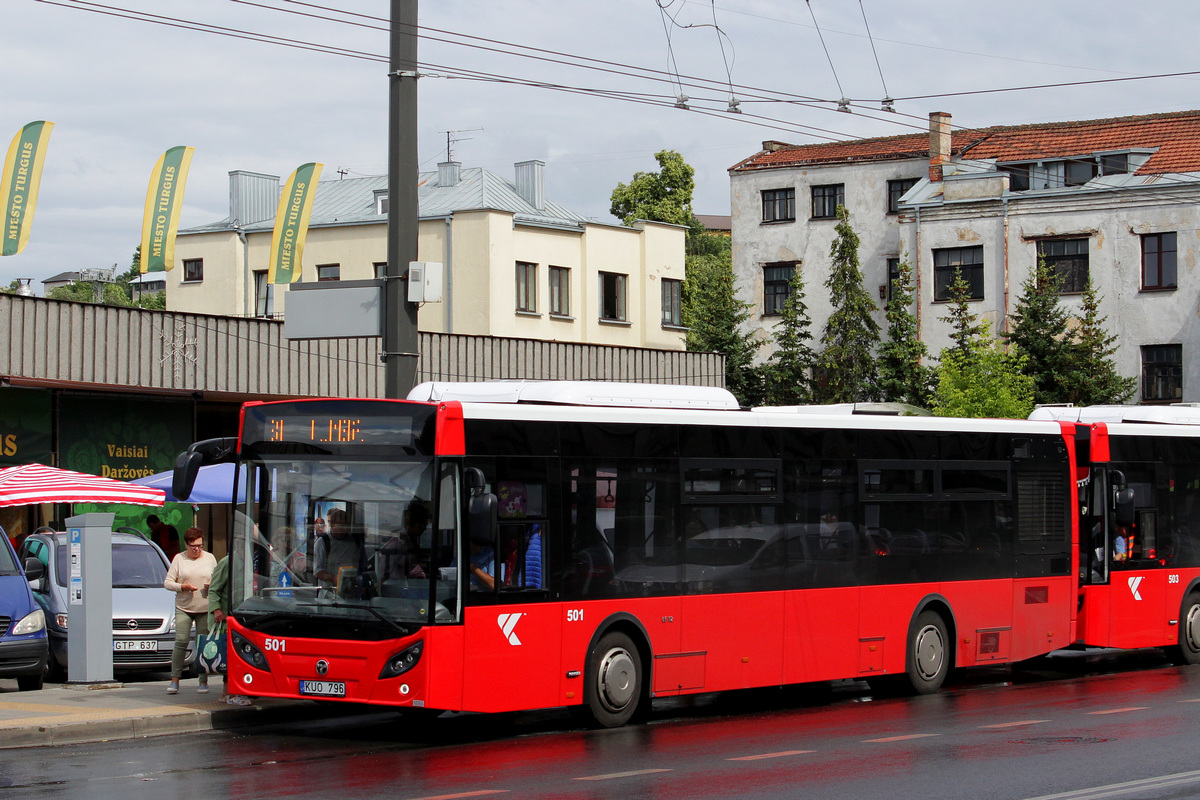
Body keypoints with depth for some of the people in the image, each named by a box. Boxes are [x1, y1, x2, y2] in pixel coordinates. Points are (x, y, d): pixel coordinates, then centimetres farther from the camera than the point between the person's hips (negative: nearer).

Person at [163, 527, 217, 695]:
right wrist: (182, 587, -13)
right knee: (181, 642, -10)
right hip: (183, 608, -1)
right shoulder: (179, 559, 5)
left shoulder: (210, 558, 10)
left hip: (205, 608, 1)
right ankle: (174, 680, -5)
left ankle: (203, 681, 5)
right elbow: (167, 582, 4)